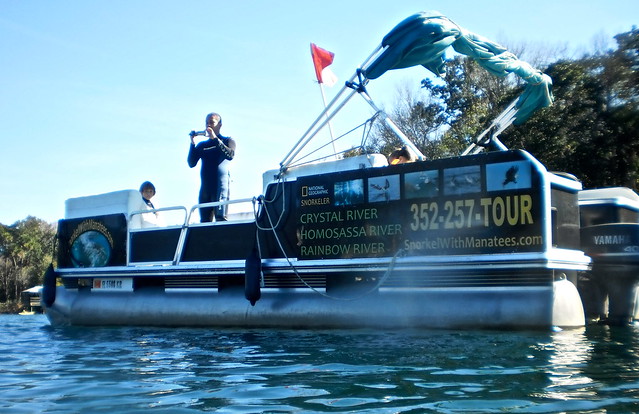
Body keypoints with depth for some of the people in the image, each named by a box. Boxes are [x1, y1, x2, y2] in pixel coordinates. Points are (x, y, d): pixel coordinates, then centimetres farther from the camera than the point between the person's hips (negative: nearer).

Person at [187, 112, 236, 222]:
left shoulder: (227, 141, 11)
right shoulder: (202, 145, 21)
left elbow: (230, 155, -11)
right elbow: (191, 163, 9)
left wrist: (215, 138, -13)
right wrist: (192, 143, -1)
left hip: (220, 185, -5)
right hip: (205, 188, 5)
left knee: (221, 219, -16)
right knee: (204, 221, -1)